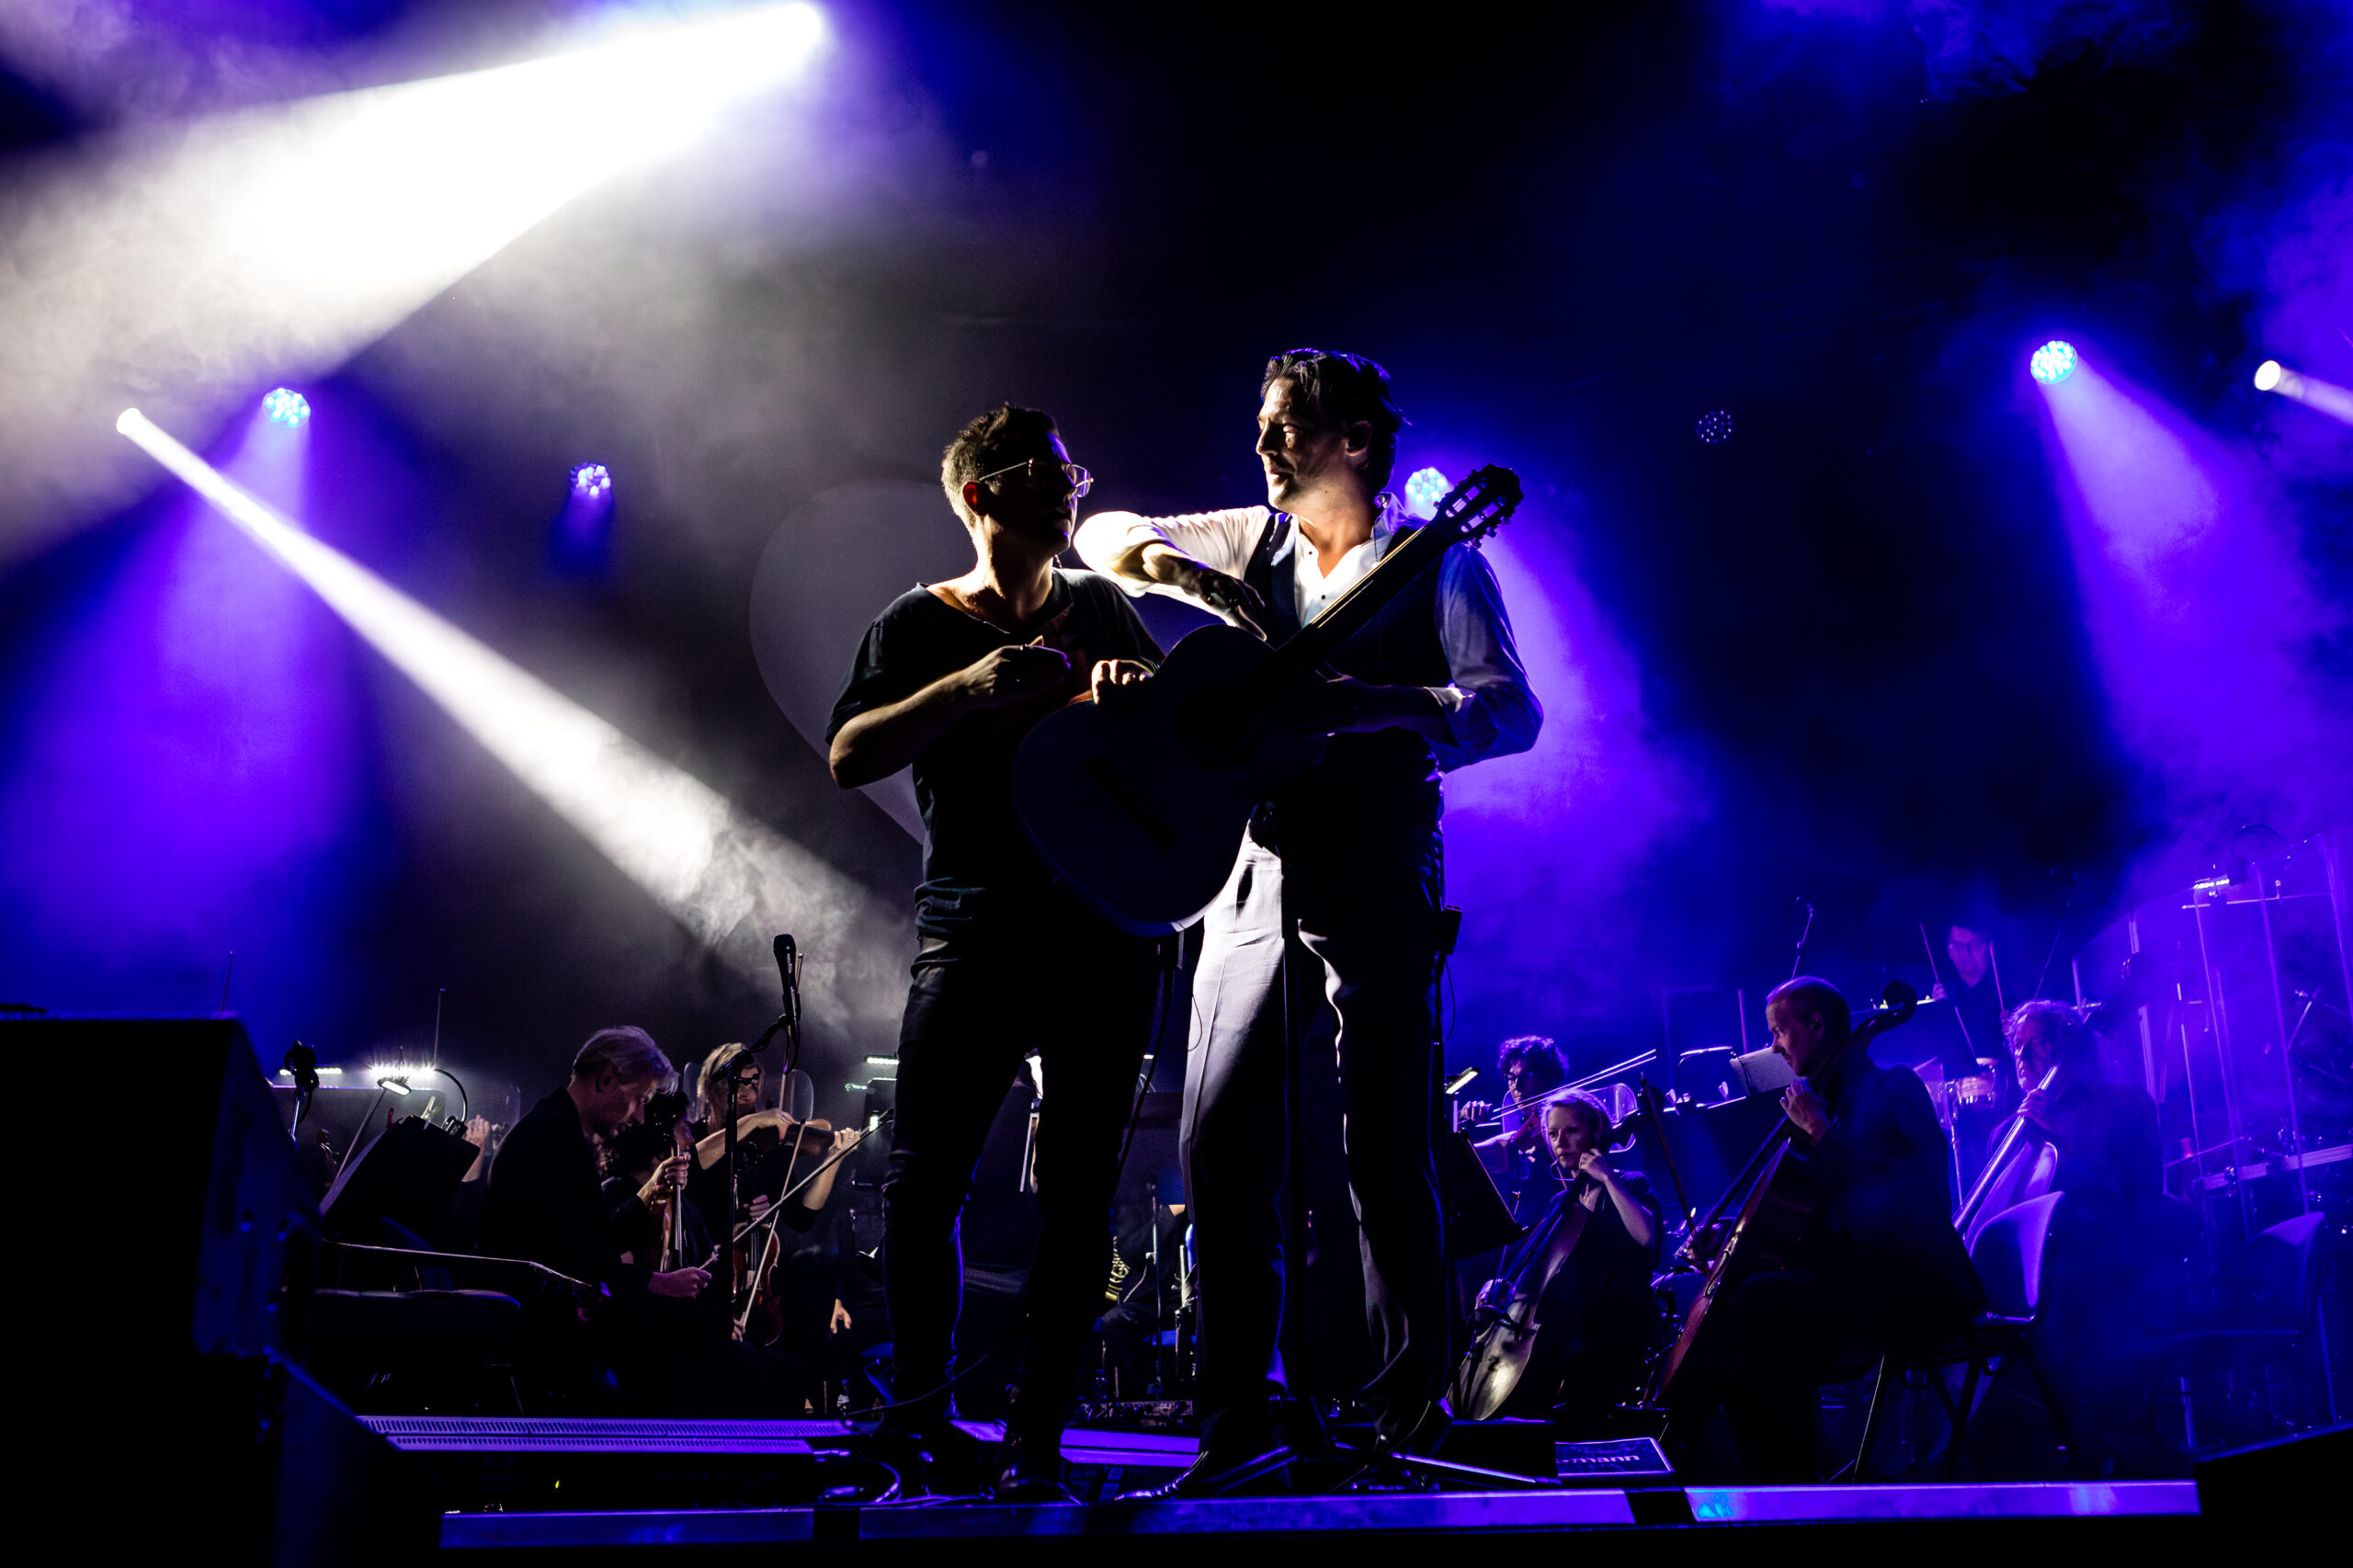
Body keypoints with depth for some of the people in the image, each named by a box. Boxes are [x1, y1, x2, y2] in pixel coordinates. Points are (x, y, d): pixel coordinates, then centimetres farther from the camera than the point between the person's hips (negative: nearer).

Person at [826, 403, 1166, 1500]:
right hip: (975, 935, -3)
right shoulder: (920, 623, 7)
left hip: (1110, 929, 3)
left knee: (1079, 1193, 1)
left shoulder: (1100, 608, 17)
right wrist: (969, 688, -16)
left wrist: (1140, 690, -4)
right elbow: (849, 758, -3)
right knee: (922, 1181, -9)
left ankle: (1035, 1440, 9)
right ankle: (922, 1408, 10)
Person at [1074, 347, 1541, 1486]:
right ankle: (1240, 1416, 11)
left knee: (1386, 1155, -4)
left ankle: (1408, 1420, 9)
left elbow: (1511, 711, -10)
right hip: (1255, 873, 5)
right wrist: (1172, 564, 0)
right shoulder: (1255, 542, 16)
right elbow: (1104, 535, 22)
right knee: (1219, 1145, 0)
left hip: (1374, 878, -4)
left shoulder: (1435, 561, 2)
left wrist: (1358, 702, -25)